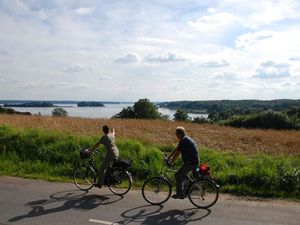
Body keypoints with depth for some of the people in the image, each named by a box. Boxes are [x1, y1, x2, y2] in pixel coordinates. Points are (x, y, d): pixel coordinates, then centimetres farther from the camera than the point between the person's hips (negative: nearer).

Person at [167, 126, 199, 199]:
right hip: (194, 162, 10)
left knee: (178, 175, -5)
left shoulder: (183, 140, -16)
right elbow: (176, 149, 21)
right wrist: (168, 157, 23)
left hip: (191, 163, -10)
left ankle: (180, 194, 1)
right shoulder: (186, 139, 15)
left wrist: (171, 162, -5)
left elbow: (177, 153, -16)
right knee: (182, 174, 20)